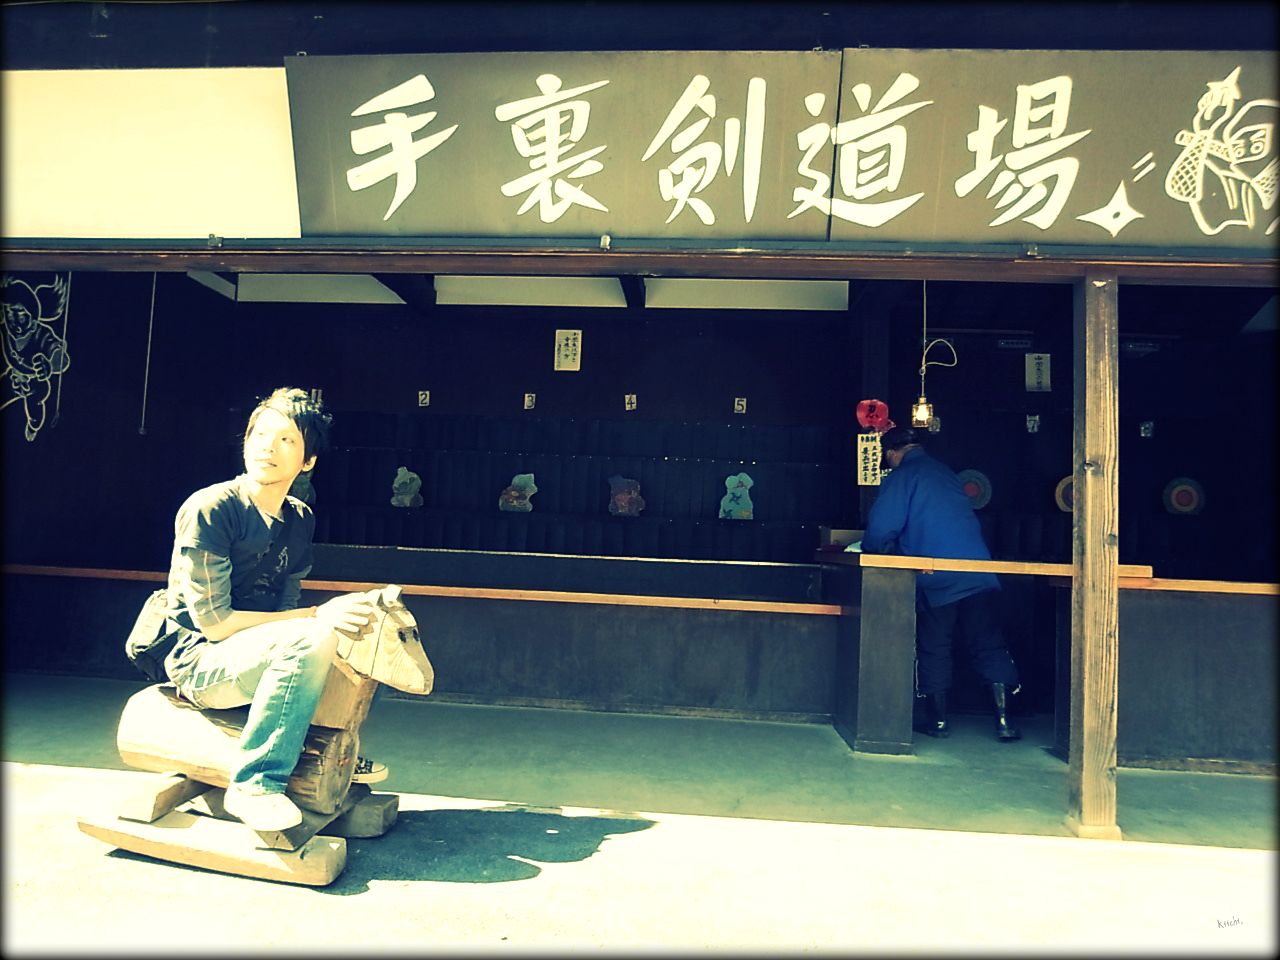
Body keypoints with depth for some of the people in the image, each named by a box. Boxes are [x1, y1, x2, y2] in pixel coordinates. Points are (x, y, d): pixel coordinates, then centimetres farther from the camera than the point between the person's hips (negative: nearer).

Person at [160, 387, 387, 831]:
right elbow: (213, 623, -20)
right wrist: (318, 615, -25)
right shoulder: (208, 510, -17)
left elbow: (284, 609, 6)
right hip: (200, 662, -7)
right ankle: (255, 782, -23)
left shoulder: (301, 520, 4)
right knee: (313, 637, -33)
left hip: (265, 650, 7)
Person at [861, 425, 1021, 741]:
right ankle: (1003, 718, 3)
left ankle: (938, 720, 15)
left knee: (933, 649, 9)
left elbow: (880, 531, -12)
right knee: (990, 645, 7)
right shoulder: (945, 472, 19)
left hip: (935, 579, -5)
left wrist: (869, 551, 10)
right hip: (978, 571, 5)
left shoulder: (900, 478, -2)